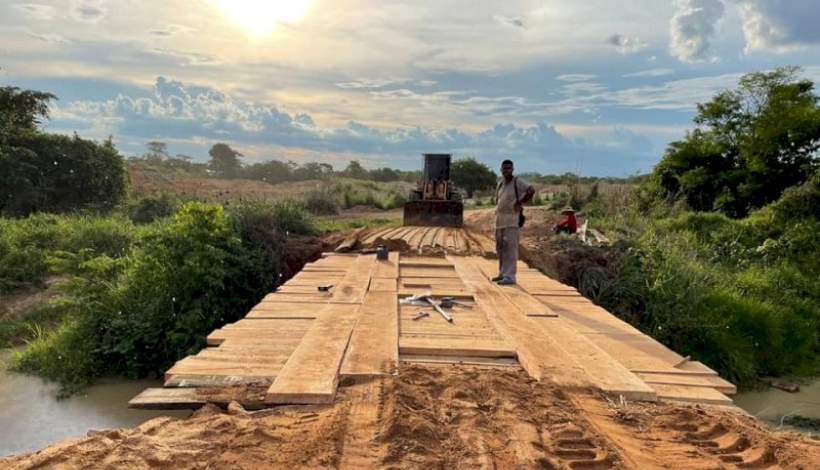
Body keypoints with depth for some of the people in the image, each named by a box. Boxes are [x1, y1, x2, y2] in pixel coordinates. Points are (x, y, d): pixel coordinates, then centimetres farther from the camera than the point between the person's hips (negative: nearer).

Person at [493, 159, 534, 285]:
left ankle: (510, 276, -9)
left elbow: (531, 191, -20)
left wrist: (520, 203, -15)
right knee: (500, 247, 13)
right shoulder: (500, 184, 16)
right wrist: (497, 210, 13)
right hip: (500, 220, 8)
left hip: (512, 221, -8)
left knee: (510, 248, -9)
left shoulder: (518, 182, -7)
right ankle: (502, 273, 23)